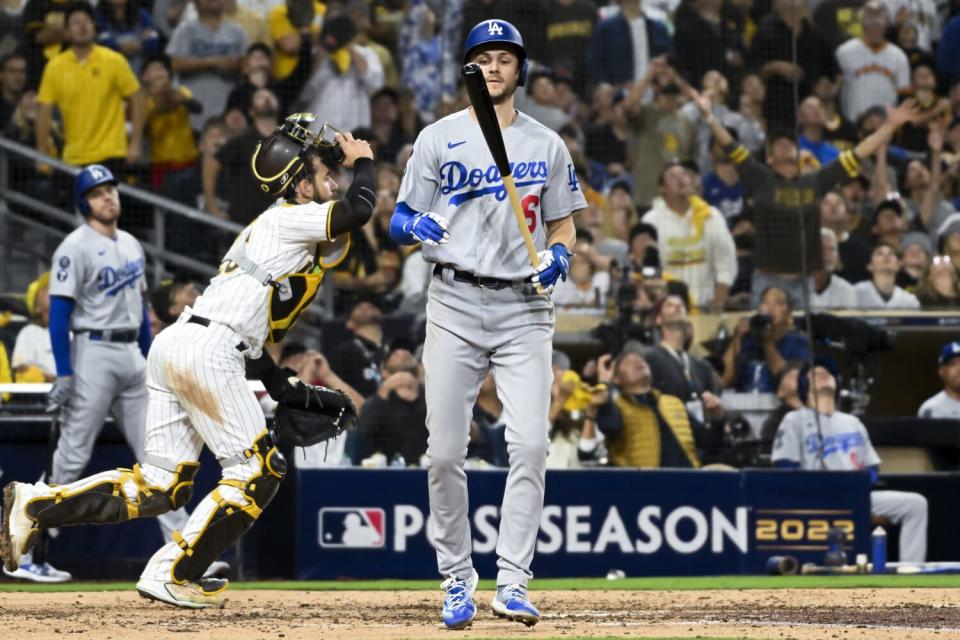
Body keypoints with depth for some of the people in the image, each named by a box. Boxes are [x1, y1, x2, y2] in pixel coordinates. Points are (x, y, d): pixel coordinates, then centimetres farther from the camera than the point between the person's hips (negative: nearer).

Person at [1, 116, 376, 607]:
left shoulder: (268, 227, 28)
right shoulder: (292, 219, 0)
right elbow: (359, 209, -14)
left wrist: (285, 390, 24)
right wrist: (362, 161, 6)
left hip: (172, 346, 9)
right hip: (207, 352, -9)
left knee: (158, 488, 8)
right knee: (257, 472, -3)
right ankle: (171, 576, -4)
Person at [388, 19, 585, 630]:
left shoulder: (547, 145, 11)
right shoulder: (439, 138, 7)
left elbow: (564, 224, 17)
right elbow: (400, 223, 6)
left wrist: (559, 255, -7)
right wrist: (414, 225, -18)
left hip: (525, 308, 0)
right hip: (456, 304, 0)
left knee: (529, 445, -13)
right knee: (445, 451, -3)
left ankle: (513, 581, -12)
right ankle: (457, 579, 11)